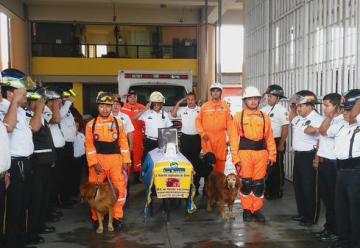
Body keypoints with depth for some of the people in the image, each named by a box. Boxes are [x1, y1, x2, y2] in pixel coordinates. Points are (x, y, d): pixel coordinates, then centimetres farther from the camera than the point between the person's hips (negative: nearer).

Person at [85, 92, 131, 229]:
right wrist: (94, 163, -10)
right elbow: (89, 146, -1)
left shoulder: (118, 123, 4)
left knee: (120, 188, 1)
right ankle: (96, 218, 25)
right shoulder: (91, 124, 2)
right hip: (98, 160, 0)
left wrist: (125, 161, 0)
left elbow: (123, 143, 5)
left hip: (115, 160, 0)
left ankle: (117, 217, 17)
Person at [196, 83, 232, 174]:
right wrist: (202, 133, -3)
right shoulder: (205, 106, 7)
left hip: (221, 138, 0)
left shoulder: (225, 106, 7)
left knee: (220, 159, 1)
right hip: (207, 138, 0)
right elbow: (198, 120, 8)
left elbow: (229, 122, 6)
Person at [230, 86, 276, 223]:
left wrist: (272, 155, 5)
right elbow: (234, 138, -1)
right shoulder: (238, 117, 3)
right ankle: (247, 210, 17)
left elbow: (269, 138, 10)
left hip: (261, 153, 2)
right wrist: (235, 157, -7)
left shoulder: (265, 117, 10)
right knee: (246, 182, 3)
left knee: (259, 183, 7)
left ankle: (257, 210, 19)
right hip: (245, 152, -2)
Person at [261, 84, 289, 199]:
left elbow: (285, 129, -16)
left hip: (276, 142, -7)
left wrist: (281, 144, -17)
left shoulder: (282, 110, -12)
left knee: (276, 168, 5)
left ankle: (277, 192, 17)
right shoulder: (265, 109, 10)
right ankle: (268, 189, 28)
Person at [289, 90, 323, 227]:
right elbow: (292, 120, 33)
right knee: (298, 185, 17)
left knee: (309, 188, 1)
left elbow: (321, 141, -22)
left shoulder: (317, 119, -16)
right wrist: (292, 108, 21)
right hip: (298, 155, 9)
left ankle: (311, 218, 13)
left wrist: (317, 158, -24)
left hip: (309, 156, -9)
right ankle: (302, 213, 31)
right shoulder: (299, 118, 11)